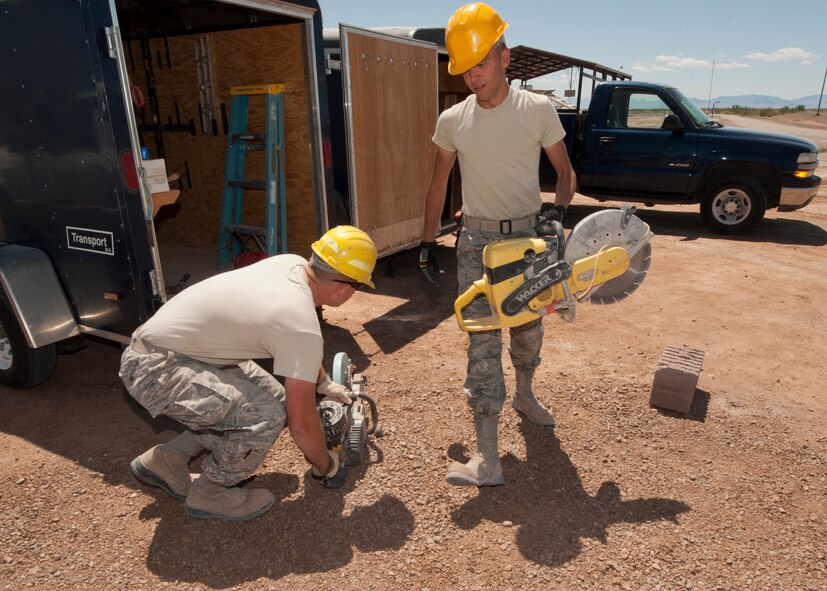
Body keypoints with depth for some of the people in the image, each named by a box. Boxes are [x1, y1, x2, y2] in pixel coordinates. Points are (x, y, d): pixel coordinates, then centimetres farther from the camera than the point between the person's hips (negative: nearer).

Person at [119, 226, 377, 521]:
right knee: (268, 413, -22)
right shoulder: (302, 328, -26)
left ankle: (167, 460, 20)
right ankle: (210, 493, 5)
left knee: (270, 394, 11)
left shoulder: (293, 263, -2)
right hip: (155, 369, -9)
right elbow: (302, 424, -18)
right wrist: (326, 467, 1)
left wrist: (323, 382, 26)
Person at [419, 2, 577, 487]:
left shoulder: (538, 110, -3)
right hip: (477, 239, 0)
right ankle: (488, 458, -6)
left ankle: (524, 395, 46)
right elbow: (439, 184, 10)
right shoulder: (453, 120, 1)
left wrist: (558, 210, -15)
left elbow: (565, 172, 5)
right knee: (482, 341, -8)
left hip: (529, 235, 1)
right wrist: (428, 242, 8)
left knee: (528, 330, 15)